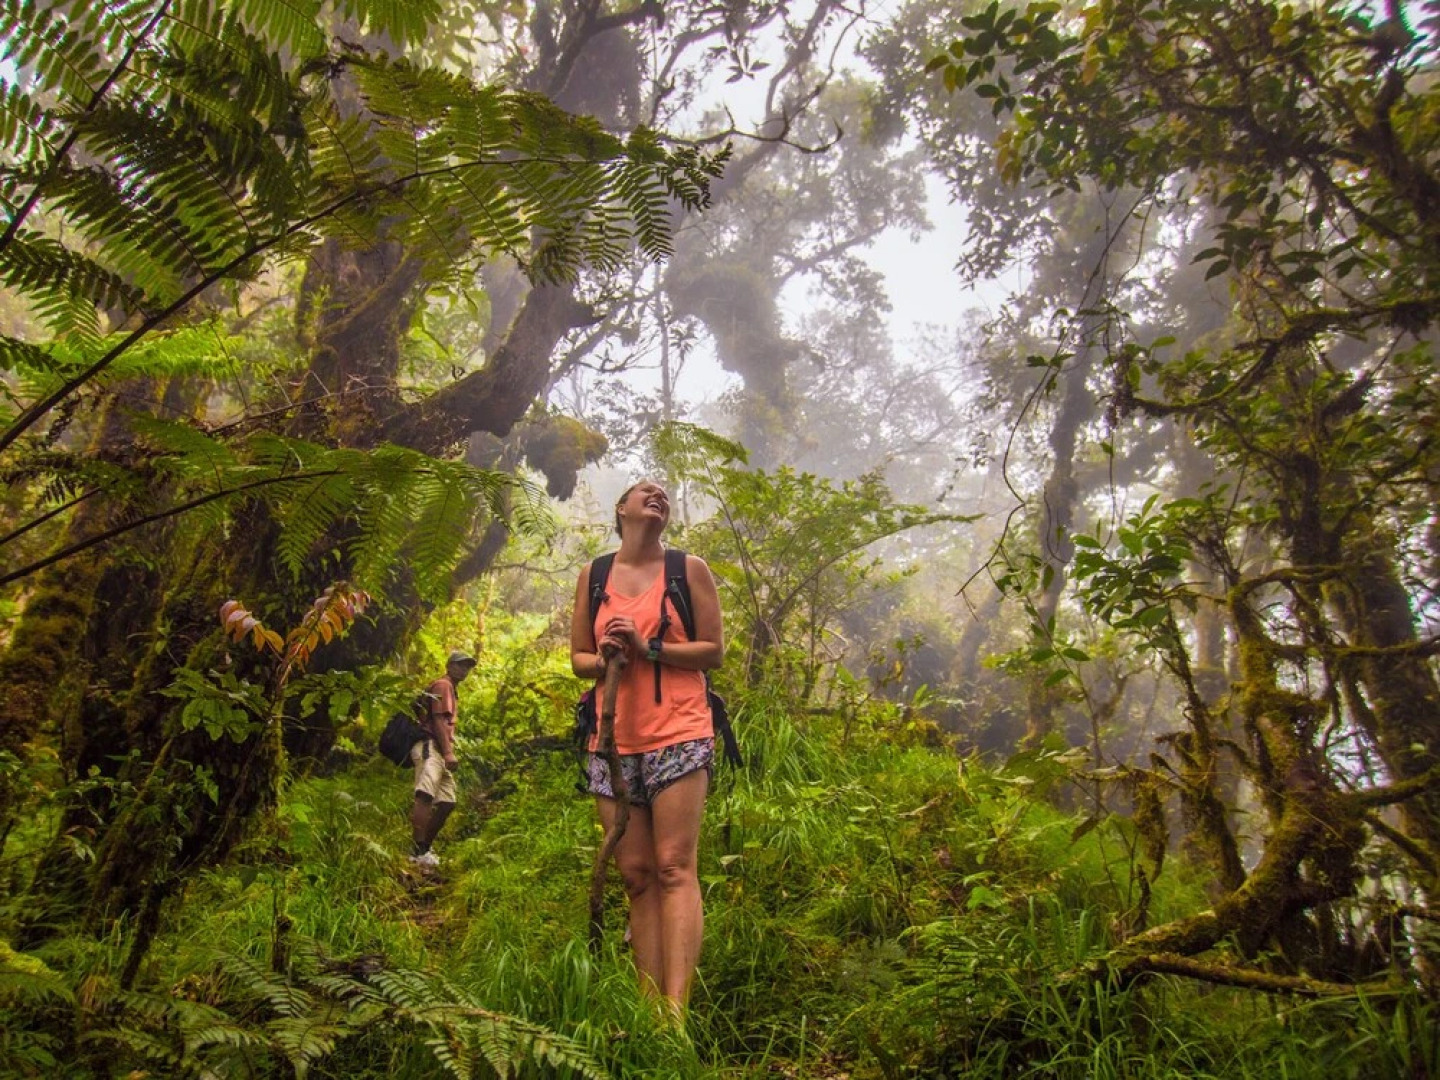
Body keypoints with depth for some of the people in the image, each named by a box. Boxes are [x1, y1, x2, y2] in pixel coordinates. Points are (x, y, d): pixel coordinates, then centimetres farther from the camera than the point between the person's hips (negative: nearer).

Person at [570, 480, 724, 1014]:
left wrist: (648, 648, -11)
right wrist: (605, 659, -7)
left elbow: (714, 650, 2)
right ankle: (647, 1002, 8)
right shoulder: (592, 576, 14)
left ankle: (676, 1004, -13)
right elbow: (577, 658, 16)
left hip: (678, 736, -3)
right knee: (636, 876, 4)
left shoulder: (689, 569, 6)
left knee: (674, 870, -11)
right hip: (613, 740, 3)